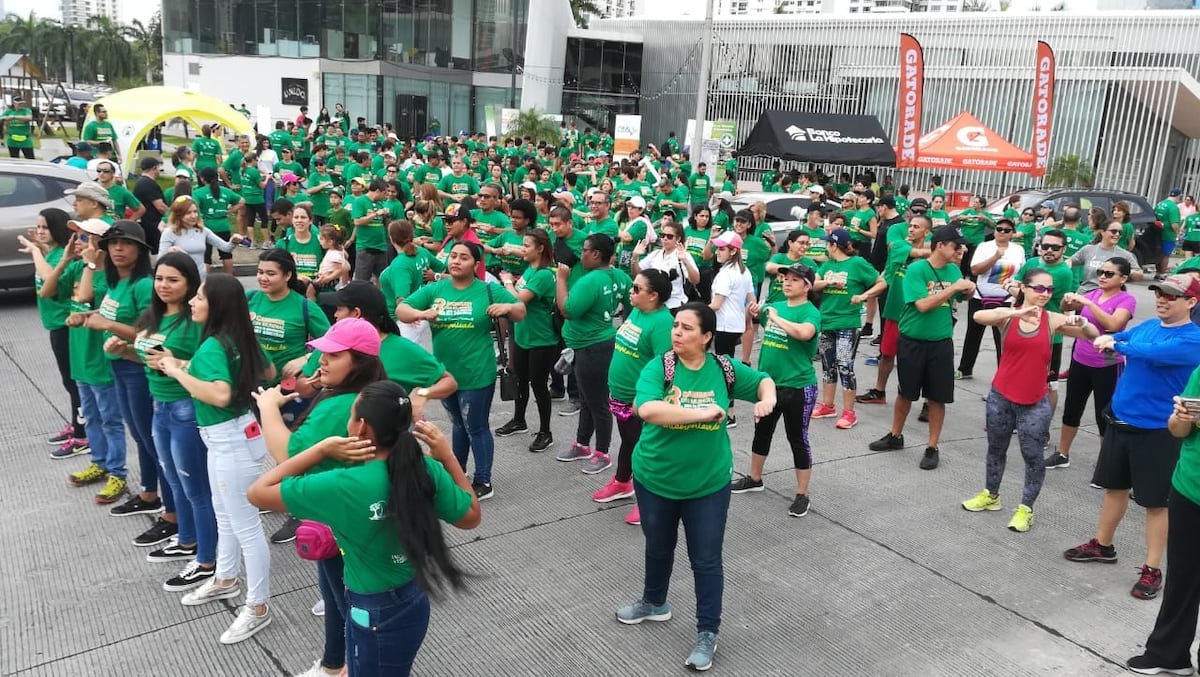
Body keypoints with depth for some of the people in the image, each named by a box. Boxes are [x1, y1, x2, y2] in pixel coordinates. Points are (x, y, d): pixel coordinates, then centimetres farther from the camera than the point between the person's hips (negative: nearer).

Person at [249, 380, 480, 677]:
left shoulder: (344, 487, -28)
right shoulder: (428, 471, -14)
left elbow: (258, 493, -19)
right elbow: (471, 516, 2)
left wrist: (322, 448, -21)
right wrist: (447, 455, -3)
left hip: (373, 613, -5)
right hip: (415, 600, 6)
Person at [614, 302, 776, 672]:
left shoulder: (724, 370, -8)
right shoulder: (658, 367, -15)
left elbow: (763, 380, 9)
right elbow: (647, 408, -34)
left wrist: (767, 399, -13)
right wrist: (701, 413, -34)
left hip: (708, 484, 0)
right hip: (655, 480, 1)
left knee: (706, 559, 7)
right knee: (658, 548, 23)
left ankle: (707, 633, 23)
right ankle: (654, 603, 49)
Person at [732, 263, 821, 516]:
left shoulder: (810, 312, -14)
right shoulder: (774, 306, 5)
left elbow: (805, 333, -37)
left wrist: (776, 318, -26)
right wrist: (752, 311, 0)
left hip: (798, 387, -7)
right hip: (768, 382, 7)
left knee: (798, 440, 4)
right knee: (762, 433, 22)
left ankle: (802, 495, 16)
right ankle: (754, 478, 41)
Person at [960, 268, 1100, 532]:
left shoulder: (1053, 320, -4)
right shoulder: (1008, 315, -7)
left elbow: (1093, 336, -4)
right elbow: (978, 316, -27)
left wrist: (1081, 322, -26)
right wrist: (1017, 312, -39)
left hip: (1036, 402, 0)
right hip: (1001, 396, 1)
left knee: (1033, 455, 4)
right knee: (996, 448, 17)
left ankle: (1026, 508, 19)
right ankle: (991, 495, 37)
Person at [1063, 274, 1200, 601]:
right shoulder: (1148, 326, 8)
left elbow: (1152, 353, -31)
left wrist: (1115, 345, -19)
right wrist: (1108, 337, -12)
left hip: (1157, 430, -7)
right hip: (1120, 420, 7)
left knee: (1156, 501, 4)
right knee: (1115, 486, 19)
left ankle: (1152, 569, 15)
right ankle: (1102, 545, 36)